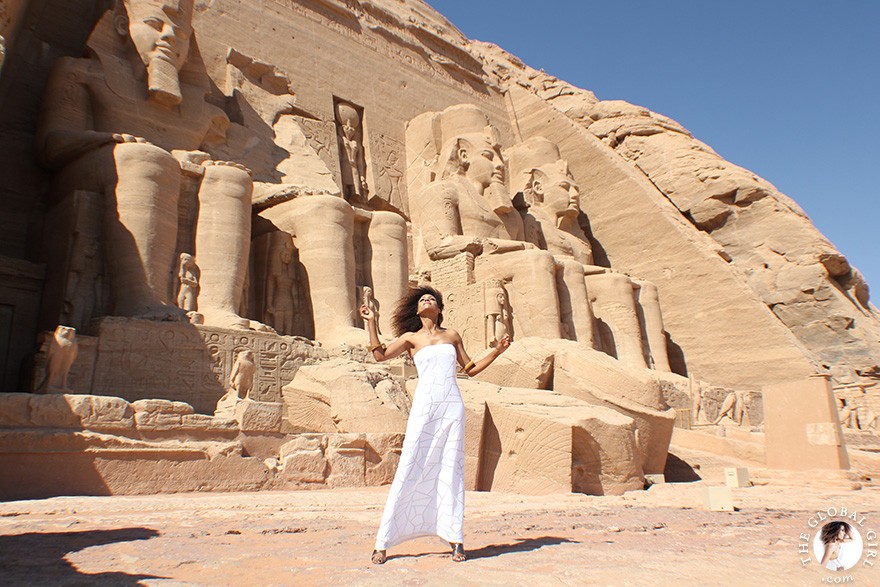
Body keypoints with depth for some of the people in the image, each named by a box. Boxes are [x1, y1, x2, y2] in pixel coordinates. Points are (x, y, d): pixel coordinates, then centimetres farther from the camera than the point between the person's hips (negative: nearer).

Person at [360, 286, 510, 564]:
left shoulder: (452, 335, 17)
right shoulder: (411, 338, 11)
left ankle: (456, 540, 10)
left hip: (452, 407, 2)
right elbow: (380, 355, -2)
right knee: (409, 472, -3)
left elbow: (470, 368, 21)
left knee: (451, 470, 2)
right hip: (424, 408, -2)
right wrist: (371, 322, -1)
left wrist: (497, 351, 15)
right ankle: (382, 543, 4)